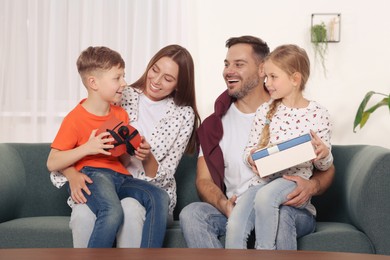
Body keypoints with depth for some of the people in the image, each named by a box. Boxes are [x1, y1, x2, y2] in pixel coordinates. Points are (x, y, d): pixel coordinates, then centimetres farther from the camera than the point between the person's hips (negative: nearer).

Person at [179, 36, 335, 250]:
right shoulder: (216, 124, 14)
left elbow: (326, 169, 6)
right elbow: (204, 180, 7)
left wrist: (312, 186, -19)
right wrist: (224, 204, -17)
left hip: (290, 209, -3)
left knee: (279, 215, -38)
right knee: (190, 213, -27)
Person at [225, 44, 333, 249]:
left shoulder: (318, 114, 1)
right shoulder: (264, 110, 10)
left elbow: (324, 165, 7)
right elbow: (250, 148, 16)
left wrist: (323, 154, -17)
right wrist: (251, 157, -8)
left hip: (295, 180, -3)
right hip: (262, 179, 3)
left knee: (265, 196, -36)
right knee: (234, 226, -22)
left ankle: (264, 252, -19)